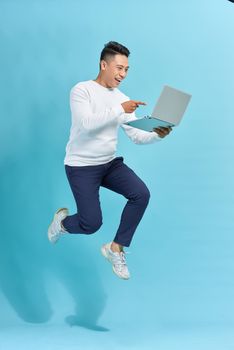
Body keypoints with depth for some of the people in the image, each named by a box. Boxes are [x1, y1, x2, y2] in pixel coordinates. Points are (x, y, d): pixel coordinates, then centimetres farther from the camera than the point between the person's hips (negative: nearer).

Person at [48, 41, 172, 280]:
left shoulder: (122, 99, 6)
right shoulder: (81, 90, -11)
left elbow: (137, 136, 0)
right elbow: (87, 124, -27)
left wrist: (157, 134, -20)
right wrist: (120, 110, -29)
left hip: (110, 163, 6)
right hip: (81, 166, -6)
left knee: (141, 194, -18)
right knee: (92, 224, -13)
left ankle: (116, 248, -1)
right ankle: (63, 222, 25)